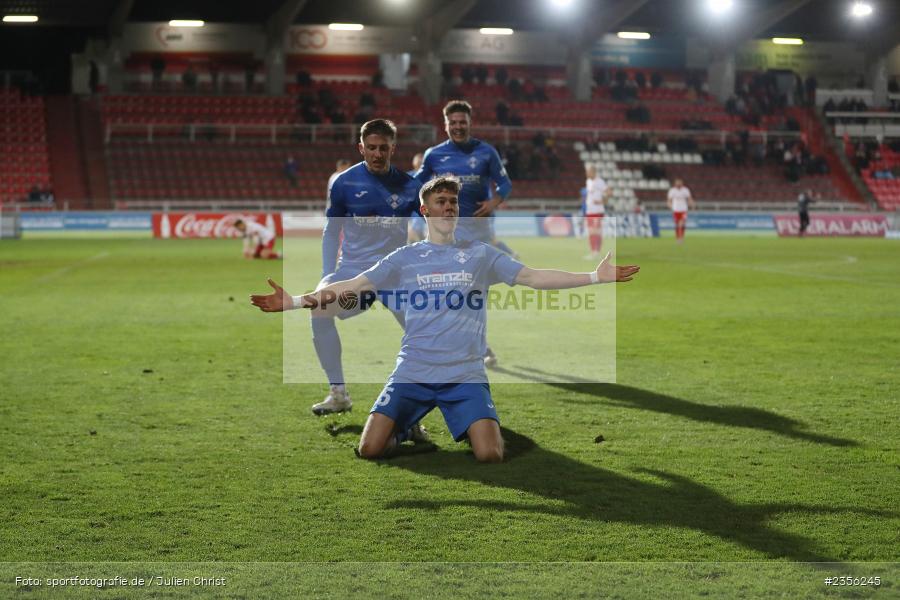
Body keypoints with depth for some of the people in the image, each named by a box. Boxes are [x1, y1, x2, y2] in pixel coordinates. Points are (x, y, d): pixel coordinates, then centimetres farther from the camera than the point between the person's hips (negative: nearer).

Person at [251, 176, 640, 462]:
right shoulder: (404, 258, 6)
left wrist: (596, 276, -3)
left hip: (466, 375, 0)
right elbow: (352, 287, 2)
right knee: (369, 449, -14)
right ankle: (404, 431, 23)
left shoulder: (480, 255, 7)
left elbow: (533, 277, 5)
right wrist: (293, 302, -8)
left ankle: (480, 429, 20)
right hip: (412, 373, 0)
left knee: (490, 455, -19)